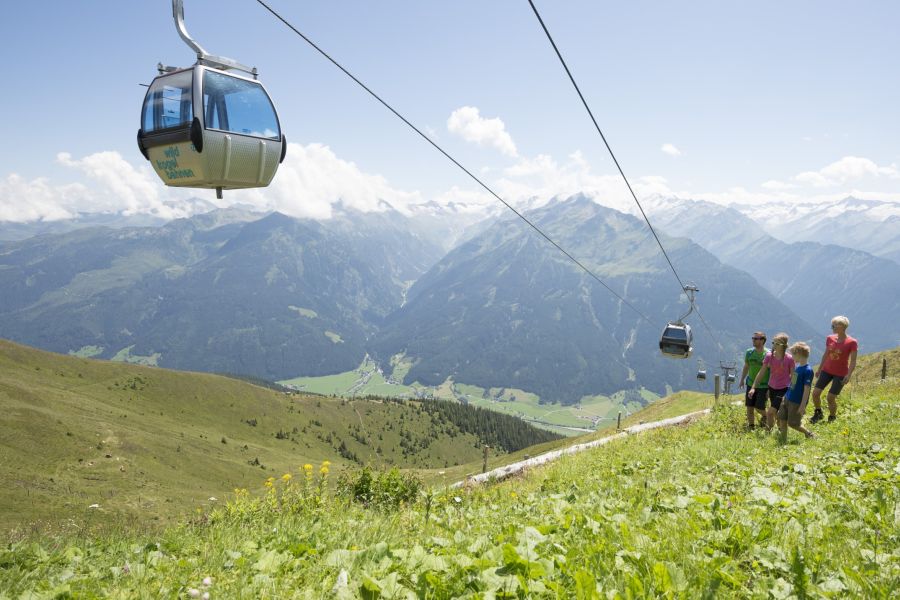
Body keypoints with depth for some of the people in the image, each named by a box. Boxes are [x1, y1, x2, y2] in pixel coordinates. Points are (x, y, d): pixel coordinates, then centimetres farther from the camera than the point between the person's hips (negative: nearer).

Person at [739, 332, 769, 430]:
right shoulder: (749, 352, 0)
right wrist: (742, 380, 15)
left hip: (763, 386, -4)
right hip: (751, 384, 4)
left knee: (759, 407, -4)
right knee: (749, 407, 5)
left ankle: (765, 416, 30)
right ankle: (751, 426, 21)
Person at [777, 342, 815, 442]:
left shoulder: (807, 370, -20)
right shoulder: (797, 367, 6)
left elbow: (806, 389, -20)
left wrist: (803, 406, -21)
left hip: (797, 402, -8)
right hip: (788, 398, 8)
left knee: (793, 423, 2)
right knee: (782, 419, 9)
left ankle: (809, 434, 24)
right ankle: (783, 442, 21)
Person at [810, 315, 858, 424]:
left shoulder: (852, 343, -13)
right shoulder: (830, 339, 1)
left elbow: (853, 361, -13)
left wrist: (849, 375, -23)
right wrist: (819, 369, 17)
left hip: (840, 374, -5)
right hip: (827, 370, 5)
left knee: (831, 398, -5)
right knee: (815, 393, -2)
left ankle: (832, 418, 21)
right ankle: (818, 413, 23)